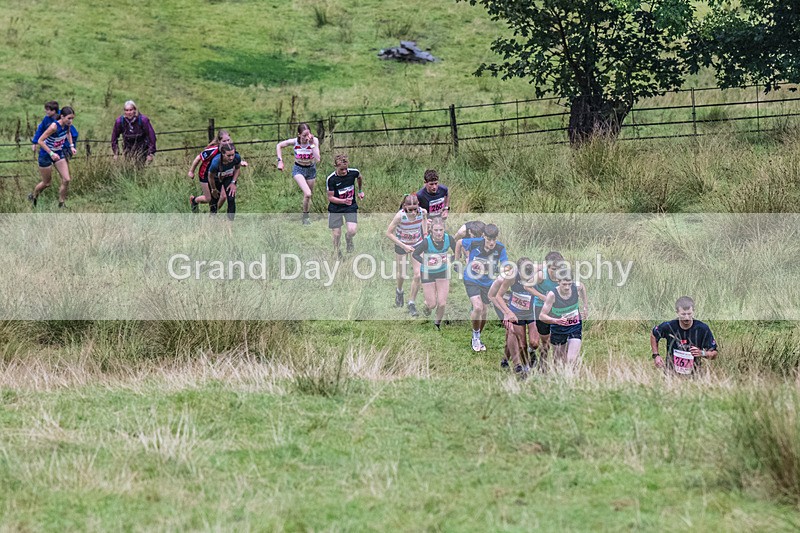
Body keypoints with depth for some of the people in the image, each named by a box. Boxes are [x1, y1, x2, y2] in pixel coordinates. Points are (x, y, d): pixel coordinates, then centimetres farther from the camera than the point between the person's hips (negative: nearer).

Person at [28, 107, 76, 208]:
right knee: (46, 183, 9)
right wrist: (51, 153, -32)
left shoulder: (67, 125, -10)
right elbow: (40, 141, -29)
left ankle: (62, 204, 12)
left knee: (66, 180, -3)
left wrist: (71, 145, 6)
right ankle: (33, 196, 38)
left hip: (58, 154, 6)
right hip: (46, 155, -6)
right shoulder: (54, 127, -32)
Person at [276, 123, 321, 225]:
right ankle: (305, 216, -1)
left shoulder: (314, 141, -23)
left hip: (311, 169, 2)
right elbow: (279, 146, -4)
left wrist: (312, 144, -36)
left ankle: (306, 216, 33)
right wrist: (280, 161, -12)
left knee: (308, 196, 13)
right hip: (298, 169, -2)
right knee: (307, 194, -20)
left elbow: (317, 159, -31)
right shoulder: (294, 142, -22)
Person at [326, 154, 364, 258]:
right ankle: (336, 251, 31)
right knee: (336, 234, 1)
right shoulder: (331, 179, -20)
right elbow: (330, 197, -14)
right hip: (335, 208, -1)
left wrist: (360, 191, 22)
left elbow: (359, 178, 14)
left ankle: (348, 239, 21)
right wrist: (344, 201, -28)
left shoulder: (353, 172, -12)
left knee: (352, 230, -16)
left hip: (351, 207, 1)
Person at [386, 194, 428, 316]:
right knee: (402, 275, 10)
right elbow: (389, 233, -22)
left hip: (417, 244, 2)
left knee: (417, 275, -4)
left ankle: (412, 304, 14)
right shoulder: (400, 216, -33)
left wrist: (425, 233, -1)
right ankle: (399, 291, 48)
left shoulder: (422, 212, -25)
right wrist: (403, 246, -24)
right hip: (402, 245, -2)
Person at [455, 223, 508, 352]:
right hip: (472, 280, -3)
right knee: (478, 307, -21)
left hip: (487, 283, 3)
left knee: (484, 312, 12)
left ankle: (477, 339, 34)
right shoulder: (474, 243, -22)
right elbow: (459, 243, -2)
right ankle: (476, 336, 2)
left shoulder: (500, 249, -18)